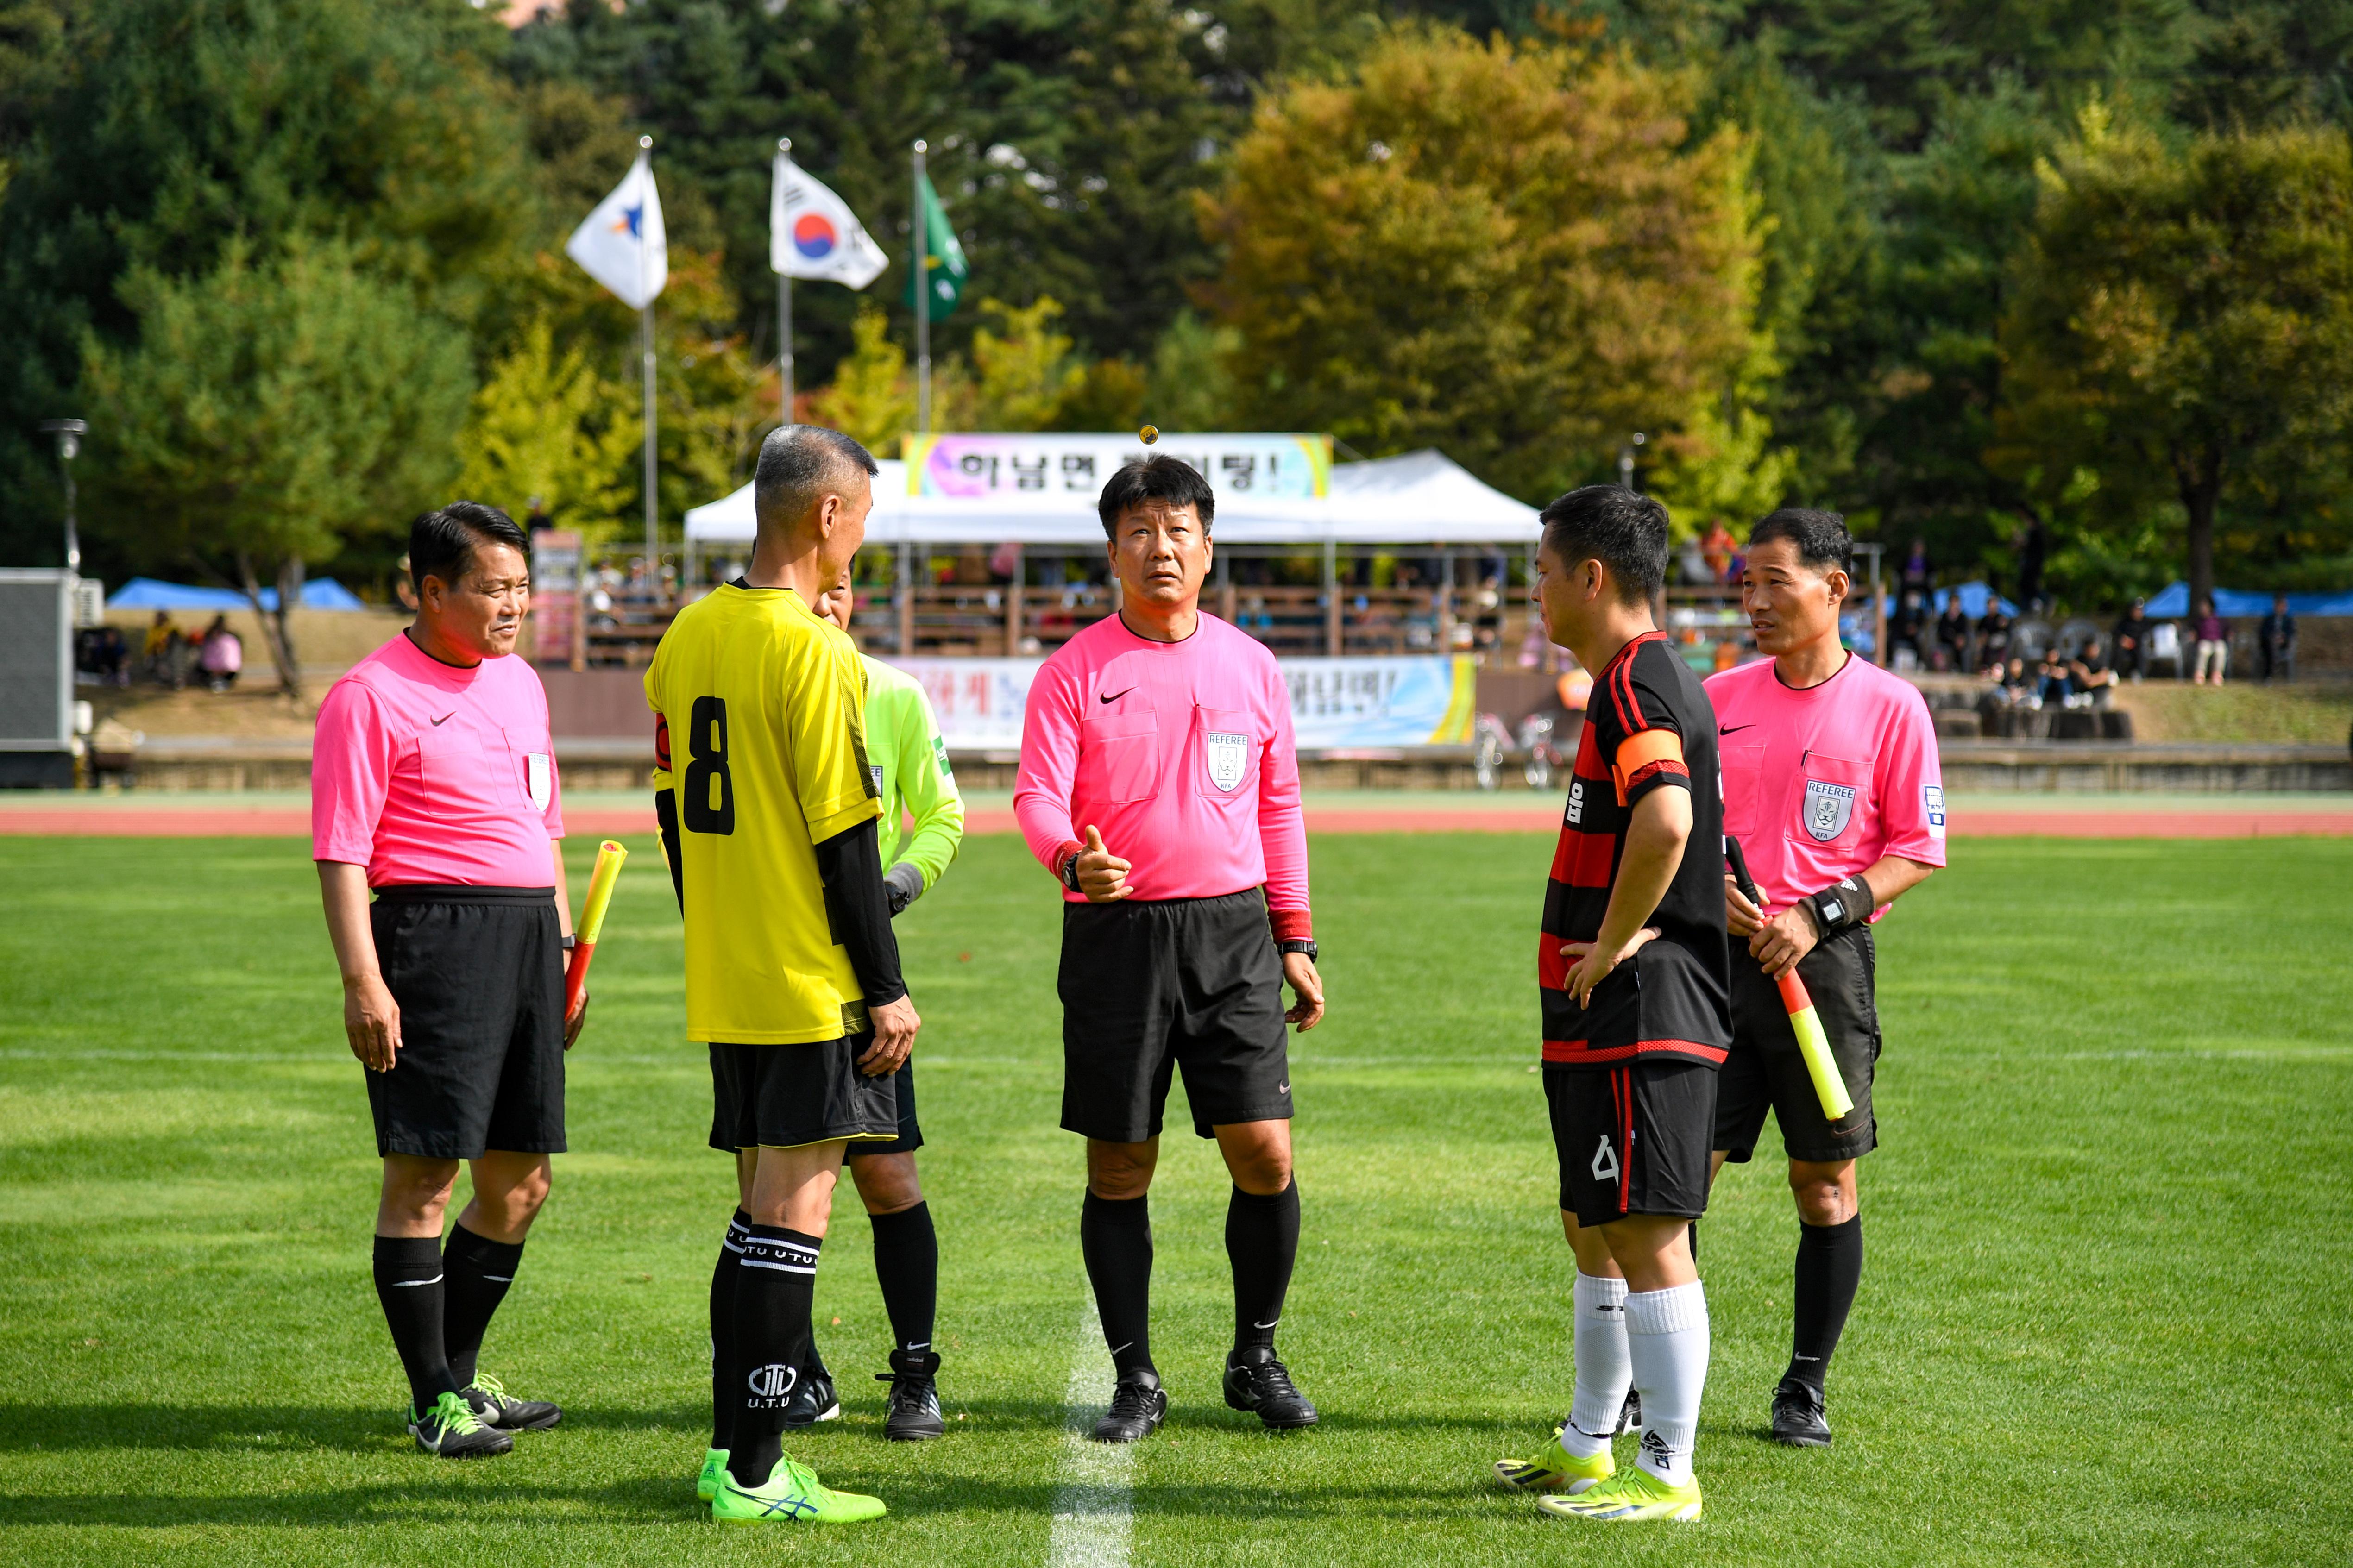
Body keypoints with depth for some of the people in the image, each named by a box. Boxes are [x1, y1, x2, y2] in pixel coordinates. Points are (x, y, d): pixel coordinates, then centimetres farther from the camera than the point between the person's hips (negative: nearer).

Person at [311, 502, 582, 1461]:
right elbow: (340, 851, -11)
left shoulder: (520, 682, 17)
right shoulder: (372, 696, -8)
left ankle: (459, 1373, 24)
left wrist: (564, 947, 22)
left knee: (521, 1182, 10)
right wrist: (362, 979, -18)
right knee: (423, 1174, -4)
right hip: (434, 933, -8)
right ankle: (434, 1402, 3)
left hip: (527, 933, 8)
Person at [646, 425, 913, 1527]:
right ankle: (755, 1476, -3)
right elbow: (845, 837, -16)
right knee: (792, 1215, -4)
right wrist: (887, 988, -11)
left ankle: (735, 1451, 19)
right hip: (812, 982, -8)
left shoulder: (691, 634, 9)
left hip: (724, 981, 8)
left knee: (761, 1207, 15)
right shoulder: (815, 652, -15)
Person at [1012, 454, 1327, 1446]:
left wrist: (1295, 941, 13)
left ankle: (1257, 1357, 16)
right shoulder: (1074, 673, 0)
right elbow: (1037, 796, -7)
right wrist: (1072, 860, -29)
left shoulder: (1251, 668, 9)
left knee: (1265, 1155, -4)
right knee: (1119, 1169, 2)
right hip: (1116, 933, -2)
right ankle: (1135, 1380, 14)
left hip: (1233, 930, 2)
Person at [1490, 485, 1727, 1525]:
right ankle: (1586, 1449, 29)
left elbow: (1666, 821, -33)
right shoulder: (1640, 679, 17)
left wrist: (1613, 945, -22)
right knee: (1593, 1230, 19)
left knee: (1646, 1238, -7)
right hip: (1603, 1020, 11)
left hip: (1641, 1017, -11)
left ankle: (1667, 1475, -3)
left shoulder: (1639, 682, -16)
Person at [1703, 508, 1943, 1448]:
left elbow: (1919, 850, -1)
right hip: (1716, 953, 3)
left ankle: (1805, 1388, 15)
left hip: (1824, 965, -2)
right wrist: (1711, 889, -5)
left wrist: (1820, 915, -12)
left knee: (1826, 1186, 2)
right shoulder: (1717, 699, 9)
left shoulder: (1890, 708, -1)